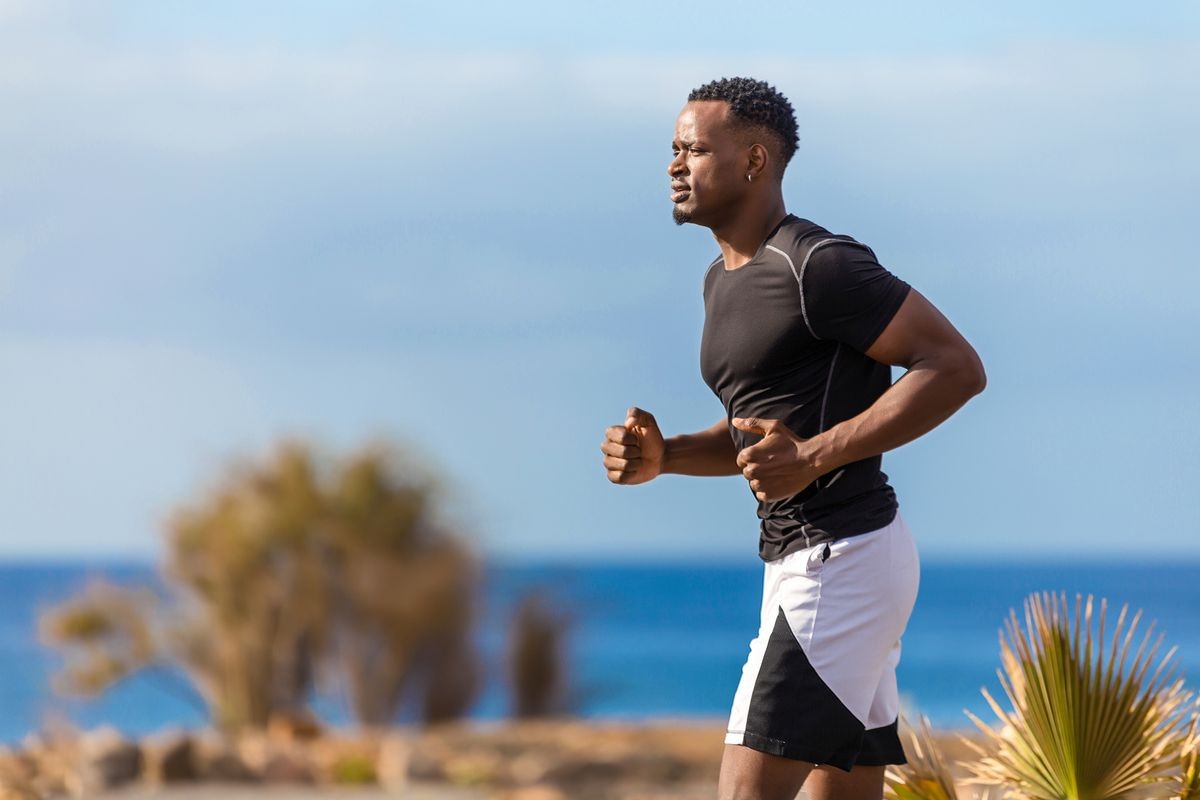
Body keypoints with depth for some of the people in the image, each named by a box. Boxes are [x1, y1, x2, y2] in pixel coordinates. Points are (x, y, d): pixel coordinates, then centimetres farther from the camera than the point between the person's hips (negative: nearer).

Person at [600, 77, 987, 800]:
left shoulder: (819, 265, -15)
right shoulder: (724, 278, 17)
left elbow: (958, 367, -19)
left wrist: (813, 456, -25)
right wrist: (662, 456, 4)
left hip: (843, 557, -10)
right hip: (802, 558, 10)